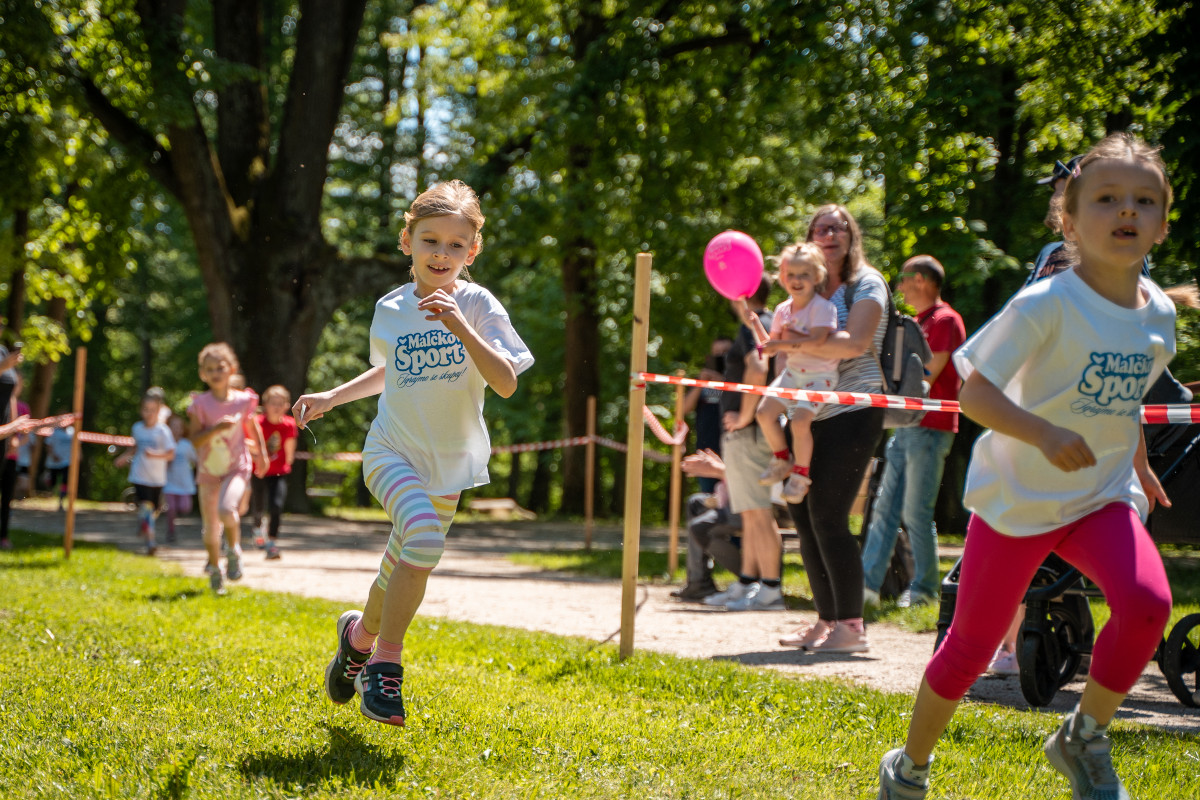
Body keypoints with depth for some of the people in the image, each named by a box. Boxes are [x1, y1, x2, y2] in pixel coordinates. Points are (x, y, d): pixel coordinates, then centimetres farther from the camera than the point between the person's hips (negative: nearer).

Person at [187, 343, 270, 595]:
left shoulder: (243, 400, -4)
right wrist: (217, 429, -26)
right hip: (209, 470, 1)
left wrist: (262, 453, 20)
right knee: (210, 527, 6)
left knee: (226, 509, -28)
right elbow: (195, 440, -13)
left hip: (236, 467, -1)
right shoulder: (201, 404, -8)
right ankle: (214, 569, 30)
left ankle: (234, 550, 0)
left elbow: (252, 426, 16)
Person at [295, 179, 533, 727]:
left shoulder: (478, 305, -8)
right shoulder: (390, 310, 1)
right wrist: (332, 398, 14)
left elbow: (506, 383, -20)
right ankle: (385, 666, -17)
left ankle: (360, 635, 44)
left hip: (448, 463, 1)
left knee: (401, 573, 12)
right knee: (424, 536, -28)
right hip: (392, 451, -1)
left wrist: (460, 327, -29)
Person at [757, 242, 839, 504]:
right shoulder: (783, 310, 8)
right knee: (764, 411, -9)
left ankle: (801, 474, -3)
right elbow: (771, 347, 14)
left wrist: (783, 343, -26)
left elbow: (816, 340, -27)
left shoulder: (822, 307, -14)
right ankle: (782, 460, 14)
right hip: (793, 373, 7)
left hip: (819, 376, -7)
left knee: (800, 420, -23)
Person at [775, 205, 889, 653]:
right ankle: (827, 620, 14)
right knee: (802, 513, 4)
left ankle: (851, 627, -8)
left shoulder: (867, 284, -2)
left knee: (828, 515, -13)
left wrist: (800, 342, -24)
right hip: (813, 414, 8)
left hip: (853, 410, -8)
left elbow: (855, 343, -18)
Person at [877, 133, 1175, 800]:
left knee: (1148, 602, -24)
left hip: (1104, 496, 4)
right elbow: (973, 390, -23)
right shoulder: (1046, 305, -19)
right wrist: (1045, 434, -36)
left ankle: (1085, 737, 0)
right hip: (1018, 498, -4)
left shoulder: (1159, 314, 0)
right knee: (972, 644, 6)